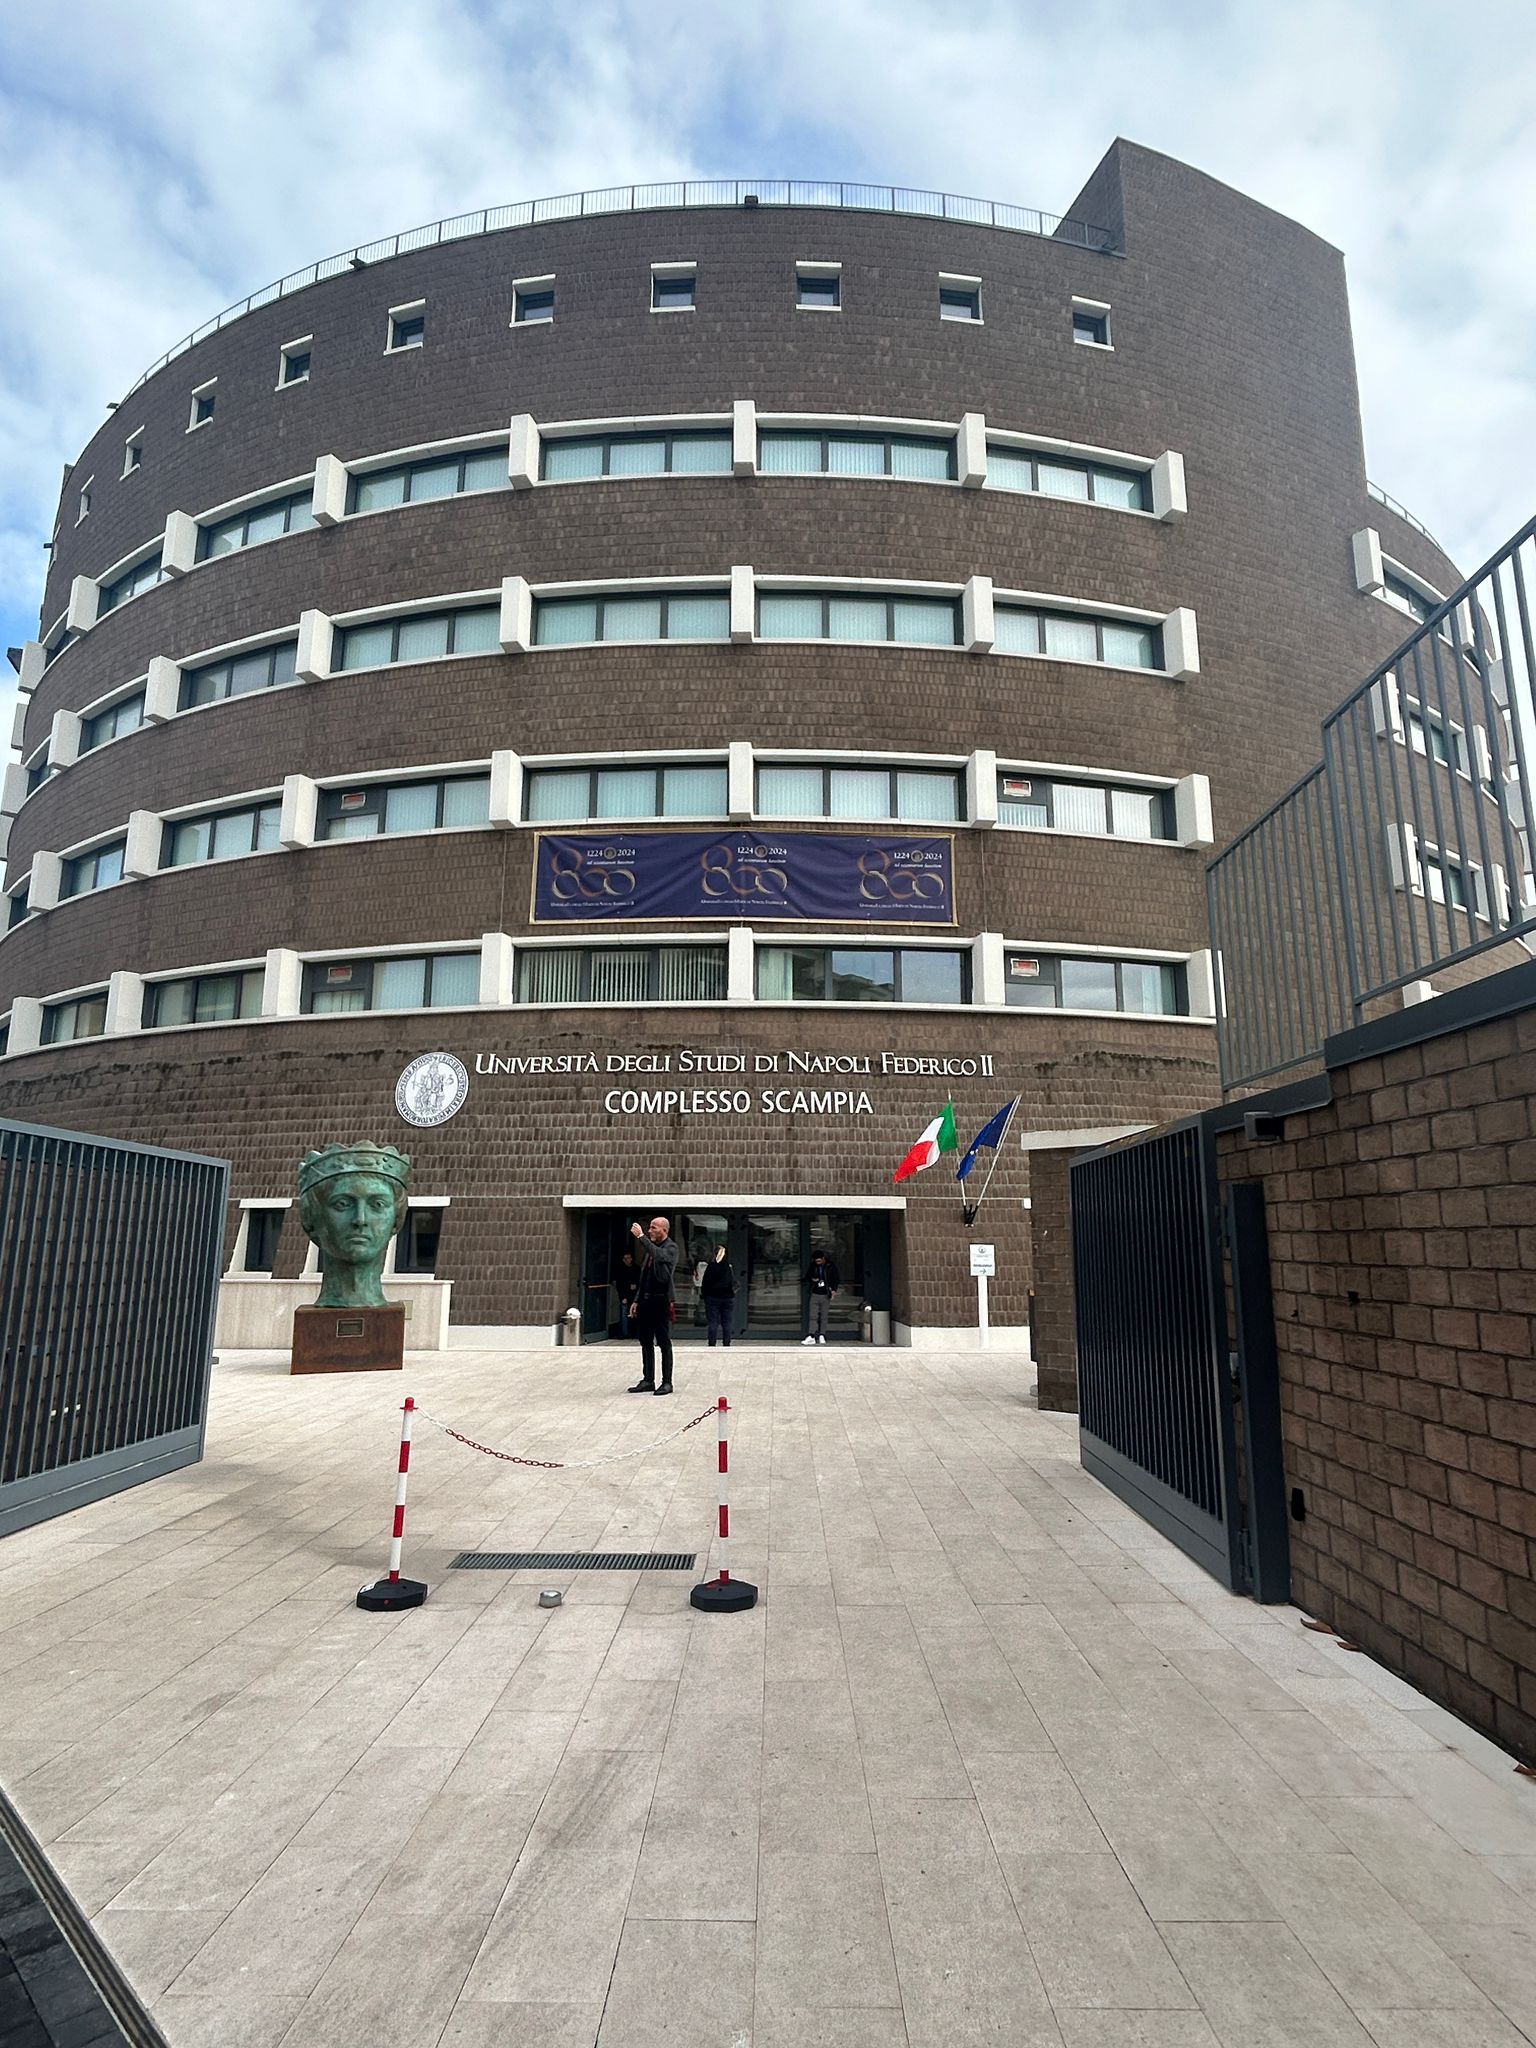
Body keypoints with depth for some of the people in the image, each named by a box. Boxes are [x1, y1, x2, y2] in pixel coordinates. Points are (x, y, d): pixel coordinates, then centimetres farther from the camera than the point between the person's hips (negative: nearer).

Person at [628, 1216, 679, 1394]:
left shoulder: (671, 1248, -7)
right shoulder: (650, 1248, 16)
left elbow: (659, 1256, -31)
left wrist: (641, 1237, -29)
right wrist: (636, 1300, 16)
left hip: (661, 1301, -8)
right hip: (646, 1301, 8)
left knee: (664, 1343, -1)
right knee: (646, 1343, 11)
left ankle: (667, 1382, 5)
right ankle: (648, 1380, 19)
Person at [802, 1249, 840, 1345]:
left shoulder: (830, 1266, 0)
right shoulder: (813, 1266, 6)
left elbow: (836, 1279, 6)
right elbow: (807, 1277, 16)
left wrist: (834, 1289, -9)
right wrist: (812, 1280, -6)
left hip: (825, 1295, -1)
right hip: (815, 1295, 1)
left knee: (824, 1317, 0)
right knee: (813, 1316, -6)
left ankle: (822, 1336, 6)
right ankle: (812, 1336, -9)